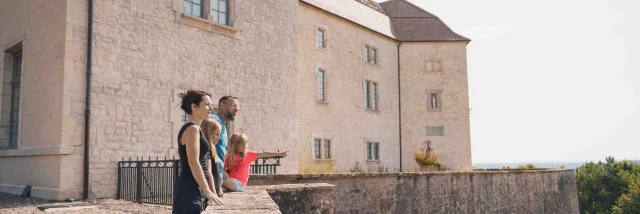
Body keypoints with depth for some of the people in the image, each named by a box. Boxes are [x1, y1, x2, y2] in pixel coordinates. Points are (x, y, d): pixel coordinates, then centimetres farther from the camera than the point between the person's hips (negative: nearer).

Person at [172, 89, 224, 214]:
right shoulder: (192, 129, -12)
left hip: (193, 188, 10)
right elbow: (193, 163, -20)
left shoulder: (194, 129, 17)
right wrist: (207, 191, -20)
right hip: (190, 188, -10)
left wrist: (204, 191, 23)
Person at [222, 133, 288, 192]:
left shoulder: (248, 154, 4)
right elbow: (224, 168, 11)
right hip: (231, 179, 3)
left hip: (240, 183, -3)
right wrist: (225, 171, -13)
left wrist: (279, 154, -7)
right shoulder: (230, 156, 8)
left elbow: (263, 154, -2)